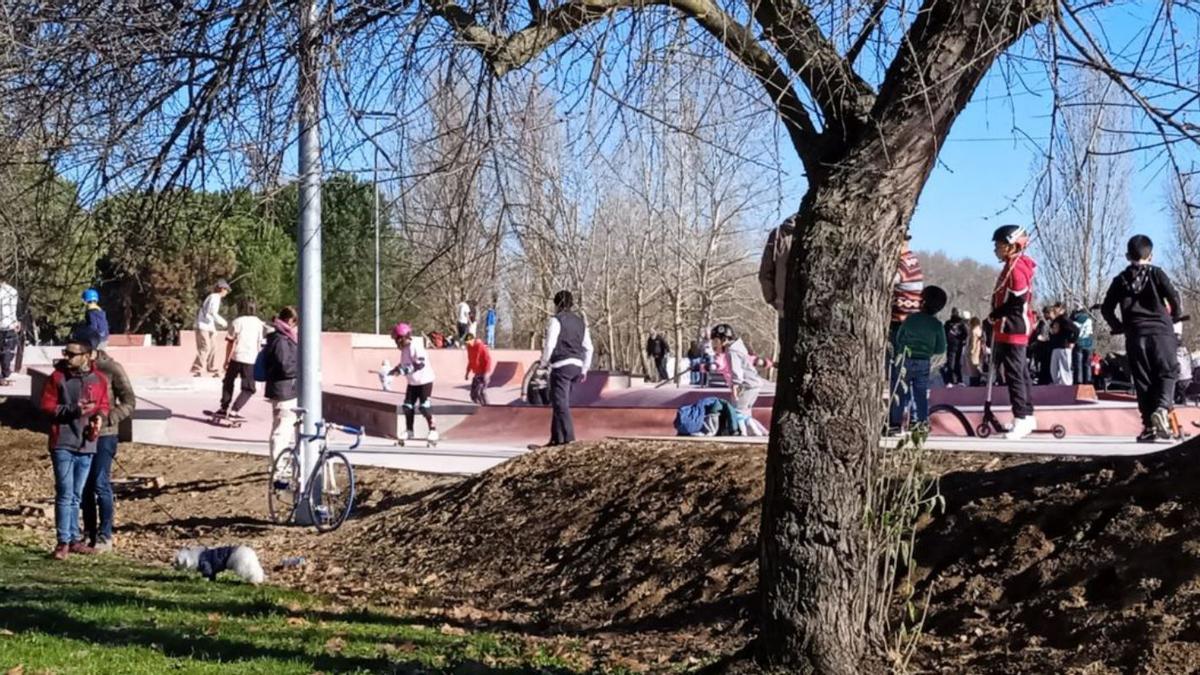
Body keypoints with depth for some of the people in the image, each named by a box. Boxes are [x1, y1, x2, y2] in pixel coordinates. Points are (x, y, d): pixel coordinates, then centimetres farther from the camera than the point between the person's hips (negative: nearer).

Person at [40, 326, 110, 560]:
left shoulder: (99, 379, 2)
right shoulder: (58, 377, -6)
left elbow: (104, 405, 13)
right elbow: (47, 405, -5)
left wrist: (99, 417, -9)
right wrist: (74, 411, -17)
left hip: (87, 444, 4)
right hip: (63, 444, -3)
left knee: (76, 495, 13)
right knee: (65, 493, -7)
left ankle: (74, 540, 21)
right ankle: (63, 542, -1)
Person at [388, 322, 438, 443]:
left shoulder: (416, 346, -22)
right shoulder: (404, 349, 6)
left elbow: (420, 364, -31)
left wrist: (403, 370, -36)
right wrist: (395, 370, 10)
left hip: (424, 380, -9)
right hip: (413, 382, 9)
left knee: (424, 406, -9)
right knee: (408, 406, 5)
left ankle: (433, 429, 3)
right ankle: (409, 431, 14)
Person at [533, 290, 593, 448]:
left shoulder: (556, 320, -6)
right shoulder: (580, 322, 16)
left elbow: (549, 344, -12)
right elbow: (588, 348, 16)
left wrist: (544, 362, 3)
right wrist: (584, 370, 21)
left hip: (561, 365, -8)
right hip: (577, 365, 8)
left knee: (561, 403, -9)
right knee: (560, 403, 16)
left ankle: (569, 439, -17)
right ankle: (556, 439, 19)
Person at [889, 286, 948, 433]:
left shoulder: (910, 319, -7)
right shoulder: (937, 326, -5)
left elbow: (898, 338, 2)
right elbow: (941, 349, 0)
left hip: (905, 360, -2)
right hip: (924, 363, 2)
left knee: (899, 392, 3)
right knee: (921, 393, 13)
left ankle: (895, 422, 1)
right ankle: (922, 421, 15)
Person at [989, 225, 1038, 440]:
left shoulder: (1016, 268, -17)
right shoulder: (1013, 266, 16)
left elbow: (1018, 302, -22)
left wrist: (995, 315, -14)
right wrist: (997, 315, 12)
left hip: (1012, 328, -11)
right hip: (1014, 328, 11)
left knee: (1014, 374, -9)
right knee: (1021, 373, 15)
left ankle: (1021, 420, -8)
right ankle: (1028, 417, 22)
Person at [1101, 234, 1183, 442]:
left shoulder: (1120, 280, 12)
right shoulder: (1156, 273, 5)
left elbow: (1106, 309, 8)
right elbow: (1173, 297, -4)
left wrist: (1118, 327, 23)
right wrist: (1175, 316, 14)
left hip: (1135, 335, 2)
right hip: (1160, 330, -2)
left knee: (1143, 380, 7)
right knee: (1167, 373, 7)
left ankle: (1149, 425, 3)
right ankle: (1162, 408, -21)